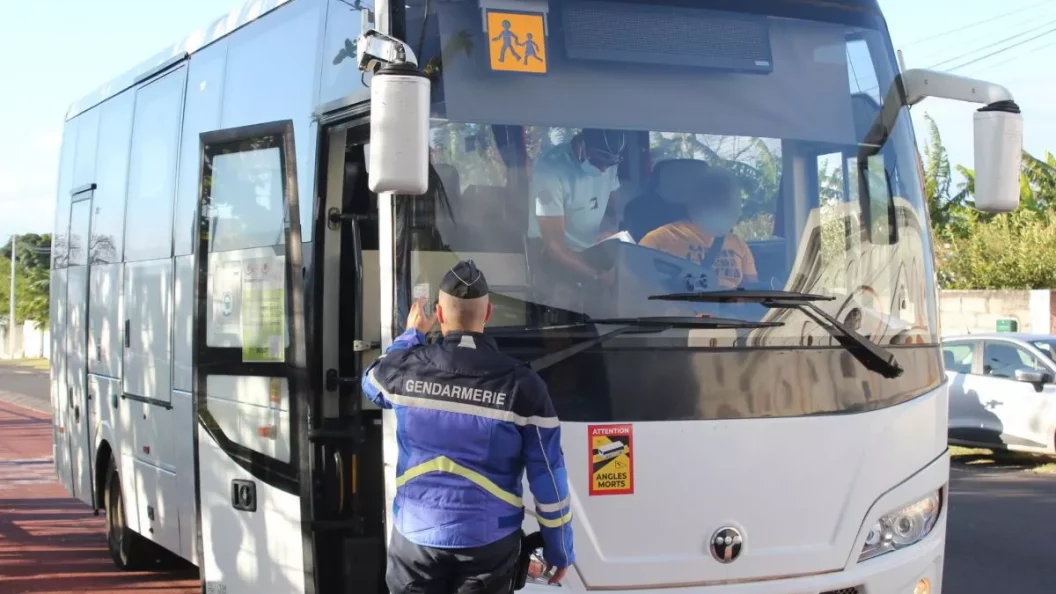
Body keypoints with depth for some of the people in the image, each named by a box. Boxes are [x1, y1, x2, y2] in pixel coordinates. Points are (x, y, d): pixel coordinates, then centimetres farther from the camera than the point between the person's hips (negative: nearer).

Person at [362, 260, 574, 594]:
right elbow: (549, 477, -7)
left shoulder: (405, 369, -5)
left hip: (415, 538, 1)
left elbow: (372, 381, 22)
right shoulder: (521, 384, -11)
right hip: (488, 544, -1)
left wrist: (412, 334, 35)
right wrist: (560, 550, 5)